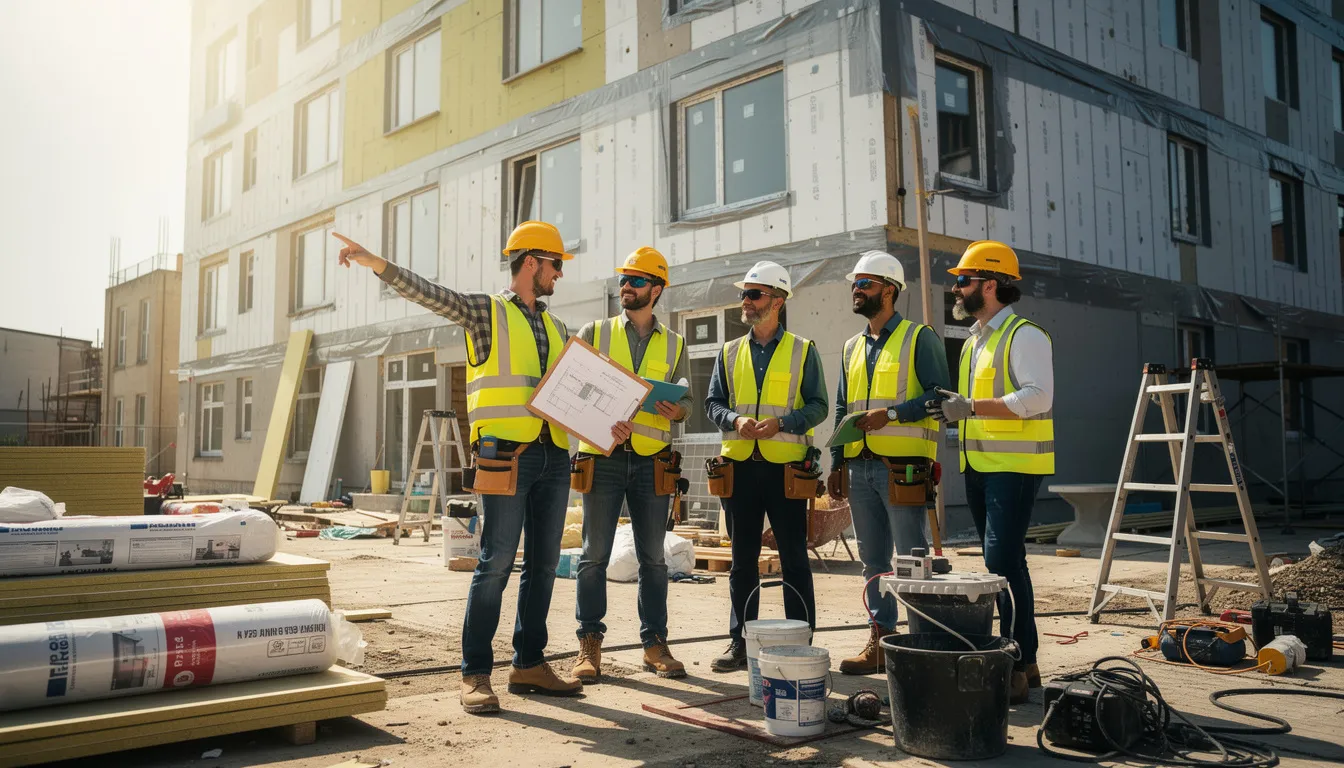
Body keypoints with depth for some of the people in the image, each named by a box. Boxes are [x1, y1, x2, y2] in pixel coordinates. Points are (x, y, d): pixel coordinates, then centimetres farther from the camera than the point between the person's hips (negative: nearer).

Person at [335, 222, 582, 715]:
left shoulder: (556, 330, 21)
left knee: (543, 564, 8)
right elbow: (427, 293, -10)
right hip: (507, 455, -6)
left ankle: (529, 663, 19)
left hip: (554, 456, 7)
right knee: (496, 563, -8)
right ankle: (476, 673, 0)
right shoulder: (486, 311, 3)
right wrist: (374, 262, -22)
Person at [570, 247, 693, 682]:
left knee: (653, 557, 6)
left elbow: (685, 399, 10)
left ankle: (654, 643, 15)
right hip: (602, 457, -1)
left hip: (651, 462, 1)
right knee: (595, 555, 0)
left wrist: (676, 409, -15)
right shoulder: (594, 334, 9)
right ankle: (589, 644, 9)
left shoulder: (674, 345, 13)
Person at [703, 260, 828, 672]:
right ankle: (741, 642, 17)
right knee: (742, 560, 8)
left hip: (786, 467, -3)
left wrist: (781, 423, -17)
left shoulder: (803, 350, 4)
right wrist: (736, 420, -11)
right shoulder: (730, 353, 13)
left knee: (794, 559, 2)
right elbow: (713, 403, 10)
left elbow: (818, 405, 0)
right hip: (740, 466, 3)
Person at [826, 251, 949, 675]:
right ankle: (880, 641, 19)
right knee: (873, 560, 11)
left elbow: (940, 395, -9)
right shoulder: (853, 347, 18)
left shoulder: (919, 338, -1)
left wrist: (890, 413, -18)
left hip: (902, 465, -6)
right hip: (860, 467, 7)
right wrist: (837, 464, 12)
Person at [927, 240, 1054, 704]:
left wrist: (971, 407, -25)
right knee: (1003, 563, 11)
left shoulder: (1024, 335, -9)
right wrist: (956, 413, 7)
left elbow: (1037, 397, -21)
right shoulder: (974, 342, 20)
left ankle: (1019, 665, -7)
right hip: (978, 465, 9)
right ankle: (1024, 663, 19)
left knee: (1004, 561, -13)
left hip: (1014, 466, -9)